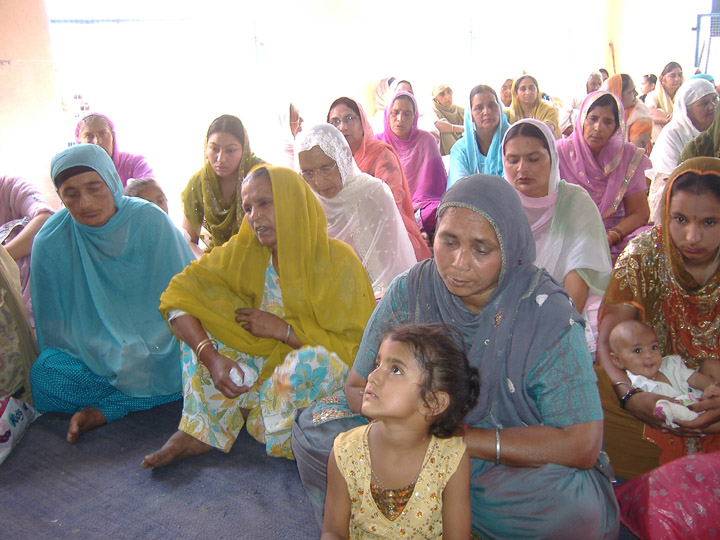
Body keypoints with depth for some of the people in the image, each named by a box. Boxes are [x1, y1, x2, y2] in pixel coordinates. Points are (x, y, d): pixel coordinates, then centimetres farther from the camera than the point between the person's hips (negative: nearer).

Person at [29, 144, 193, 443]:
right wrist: (113, 356, -17)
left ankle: (104, 410, -13)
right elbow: (54, 325, -4)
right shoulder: (50, 242, -9)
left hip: (157, 345, 0)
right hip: (88, 349, 0)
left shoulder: (151, 220, -10)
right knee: (43, 376, -28)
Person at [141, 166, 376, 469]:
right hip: (262, 363, 4)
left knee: (313, 360, -37)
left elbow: (355, 347, -18)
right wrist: (212, 357, -26)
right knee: (200, 316, -11)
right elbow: (178, 295, -12)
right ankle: (202, 430, -11)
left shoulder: (338, 260, -16)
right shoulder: (243, 252, -5)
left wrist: (282, 329, -22)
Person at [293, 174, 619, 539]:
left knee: (575, 504, -34)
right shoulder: (408, 293, -12)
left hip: (514, 466, -1)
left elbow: (581, 446, -23)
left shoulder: (549, 316, -20)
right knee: (313, 427, -14)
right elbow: (358, 387, -3)